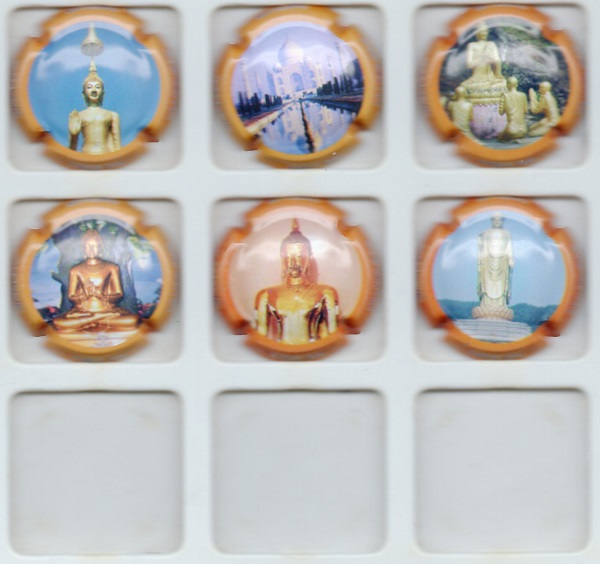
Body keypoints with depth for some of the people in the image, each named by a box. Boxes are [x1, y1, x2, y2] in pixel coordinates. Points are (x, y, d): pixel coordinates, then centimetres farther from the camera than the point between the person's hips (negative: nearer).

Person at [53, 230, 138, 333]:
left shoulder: (112, 268, 9)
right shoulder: (75, 270, 8)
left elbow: (119, 294, 5)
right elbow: (71, 296, 5)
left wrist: (103, 296, -16)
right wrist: (86, 294, -16)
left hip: (107, 308, 0)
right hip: (82, 311, 0)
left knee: (133, 320, -32)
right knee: (58, 322, -32)